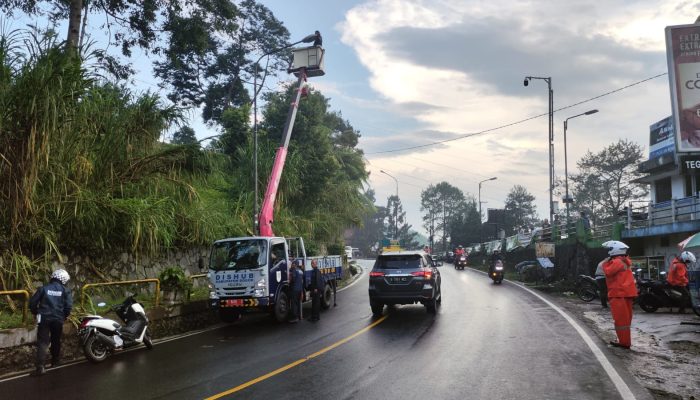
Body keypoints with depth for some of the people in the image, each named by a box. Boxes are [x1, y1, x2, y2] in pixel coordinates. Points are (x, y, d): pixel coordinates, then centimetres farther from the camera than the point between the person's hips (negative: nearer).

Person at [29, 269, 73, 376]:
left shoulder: (43, 288, 2)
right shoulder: (65, 290, 1)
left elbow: (32, 302, -1)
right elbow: (69, 306, -8)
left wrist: (36, 313, 16)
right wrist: (64, 315, 10)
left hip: (44, 318, -1)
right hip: (58, 319, 1)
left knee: (42, 342, -4)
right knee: (56, 341, 20)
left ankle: (40, 367, -16)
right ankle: (55, 362, 33)